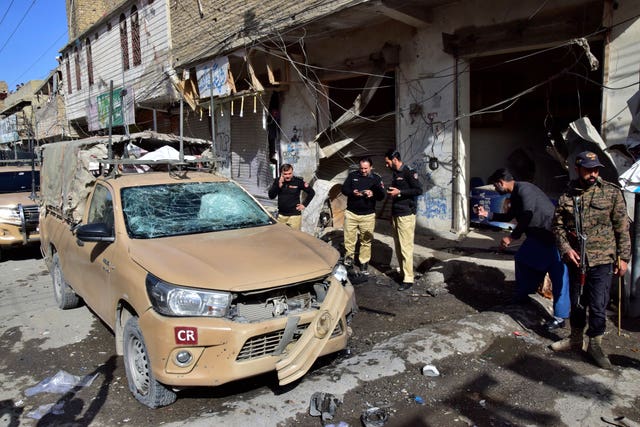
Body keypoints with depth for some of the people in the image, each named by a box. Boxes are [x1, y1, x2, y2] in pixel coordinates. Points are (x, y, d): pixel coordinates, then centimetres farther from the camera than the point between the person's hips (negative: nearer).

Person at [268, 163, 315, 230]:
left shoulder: (298, 181, -7)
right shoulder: (277, 181, 1)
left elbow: (311, 192, 3)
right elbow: (271, 196, -6)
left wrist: (304, 204, -1)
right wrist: (279, 185, -16)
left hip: (294, 215, -3)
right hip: (281, 215, 4)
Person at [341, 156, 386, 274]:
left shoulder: (376, 178, 1)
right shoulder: (353, 175, 4)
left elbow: (381, 196, -1)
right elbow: (344, 189, 4)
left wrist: (373, 194, -23)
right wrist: (352, 192, -17)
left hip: (368, 215, -1)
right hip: (351, 213, 1)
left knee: (366, 240, 4)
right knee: (349, 238, 3)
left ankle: (364, 263, 16)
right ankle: (349, 256, 25)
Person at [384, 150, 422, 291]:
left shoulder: (408, 172, -9)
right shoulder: (395, 173, 16)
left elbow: (419, 190, -16)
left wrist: (399, 192, -19)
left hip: (406, 215, -8)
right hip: (396, 215, 8)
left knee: (406, 247, -8)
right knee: (398, 246, 10)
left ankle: (408, 279, -4)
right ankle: (402, 272, 19)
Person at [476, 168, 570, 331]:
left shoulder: (523, 189, -16)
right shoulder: (515, 195, 15)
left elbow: (527, 216, -25)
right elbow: (508, 216, 27)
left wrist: (512, 236, -22)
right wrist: (486, 214, 21)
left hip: (551, 236, -11)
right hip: (537, 235, 11)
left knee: (558, 275, -8)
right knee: (522, 259, 18)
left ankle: (560, 317, -6)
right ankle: (521, 296, 32)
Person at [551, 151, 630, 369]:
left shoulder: (612, 193, -5)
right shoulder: (567, 197, 1)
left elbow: (622, 228, -2)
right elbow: (558, 226, 6)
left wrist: (623, 257, -4)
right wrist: (566, 249, -8)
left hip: (602, 260, -3)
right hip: (576, 260, 3)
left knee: (598, 306, 2)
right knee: (577, 302, 17)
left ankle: (595, 344, 21)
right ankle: (575, 338, 34)